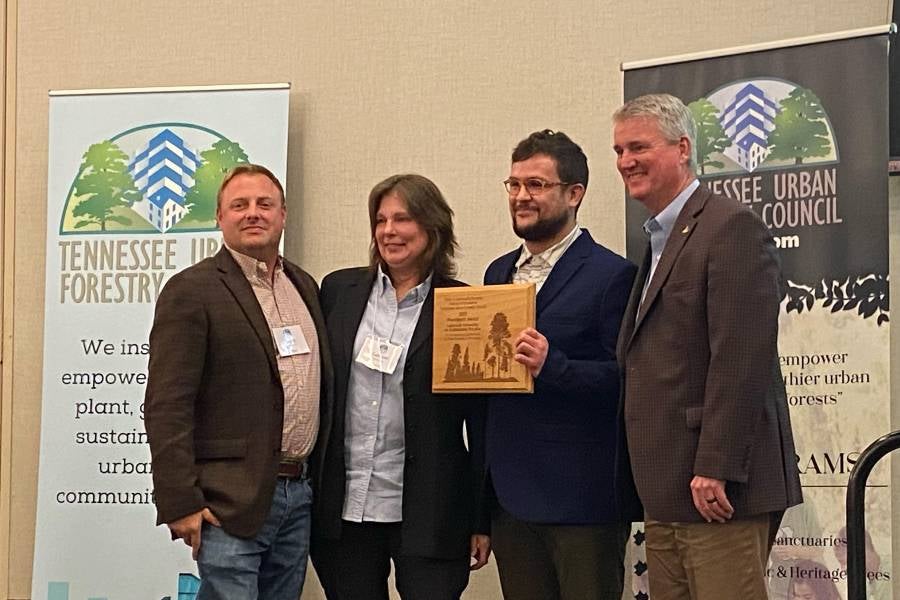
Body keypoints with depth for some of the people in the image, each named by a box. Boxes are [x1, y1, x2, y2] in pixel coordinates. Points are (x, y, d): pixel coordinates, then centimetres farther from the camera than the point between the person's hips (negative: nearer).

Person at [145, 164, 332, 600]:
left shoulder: (305, 286, 15)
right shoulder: (191, 291, -7)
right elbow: (167, 408, -12)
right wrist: (180, 504, -17)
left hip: (299, 496, 7)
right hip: (232, 501, -7)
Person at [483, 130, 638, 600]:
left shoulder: (611, 275, -7)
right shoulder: (498, 273, 15)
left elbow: (625, 379, -13)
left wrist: (552, 366, -26)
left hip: (581, 500, -6)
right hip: (510, 499, 7)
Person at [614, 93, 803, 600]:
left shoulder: (731, 227, -9)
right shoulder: (662, 240, 21)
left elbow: (742, 359, -18)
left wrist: (715, 469, -21)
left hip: (716, 487, -9)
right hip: (666, 492, 9)